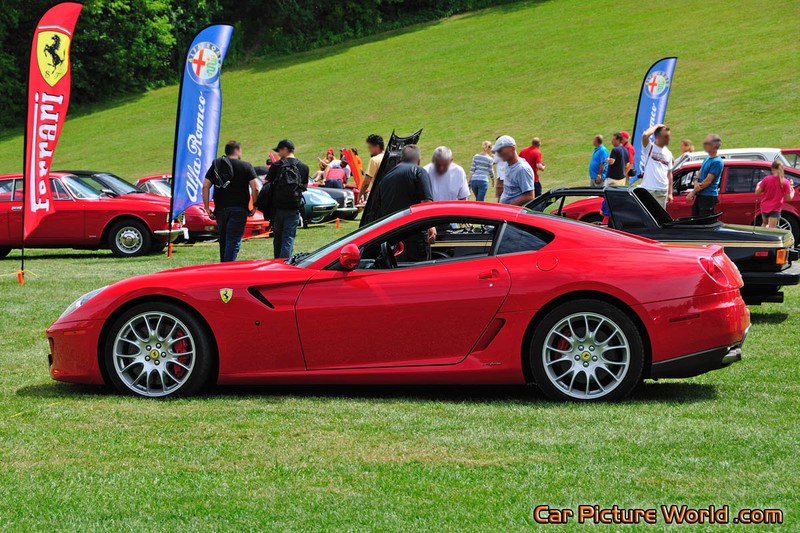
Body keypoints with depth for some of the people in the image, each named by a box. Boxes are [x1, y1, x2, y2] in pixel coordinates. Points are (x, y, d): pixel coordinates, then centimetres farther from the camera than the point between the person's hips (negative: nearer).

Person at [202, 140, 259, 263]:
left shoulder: (216, 165, 12)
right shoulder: (246, 166, 2)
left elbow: (205, 186, 3)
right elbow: (255, 188, -8)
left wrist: (207, 208, 3)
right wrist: (254, 207, 0)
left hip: (220, 209, 4)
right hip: (239, 209, -4)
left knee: (223, 240, 17)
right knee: (234, 241, -6)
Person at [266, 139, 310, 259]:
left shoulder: (276, 166, -5)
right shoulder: (304, 167, 3)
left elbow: (267, 184, -2)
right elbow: (305, 186, 16)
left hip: (277, 207, 0)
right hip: (294, 208, 0)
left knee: (277, 238, 14)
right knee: (288, 239, -2)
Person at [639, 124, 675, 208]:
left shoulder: (668, 153, 13)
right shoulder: (649, 147, -2)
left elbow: (669, 174, 15)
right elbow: (645, 135, -25)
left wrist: (670, 193, 10)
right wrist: (656, 126, -9)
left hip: (662, 191, 5)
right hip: (648, 189, -5)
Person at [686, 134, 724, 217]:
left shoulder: (717, 162, -14)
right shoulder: (707, 159, 15)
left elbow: (708, 180, -17)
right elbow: (699, 175, 16)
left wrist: (693, 192, -12)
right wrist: (696, 183, -8)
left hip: (709, 197, -9)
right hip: (700, 195, 9)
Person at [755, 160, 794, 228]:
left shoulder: (766, 179, -9)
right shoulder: (785, 182, -12)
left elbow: (757, 193, -5)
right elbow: (789, 198, -7)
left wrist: (758, 185, 15)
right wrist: (792, 191, 14)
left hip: (764, 207, 2)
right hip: (775, 209, -2)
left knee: (764, 223, 29)